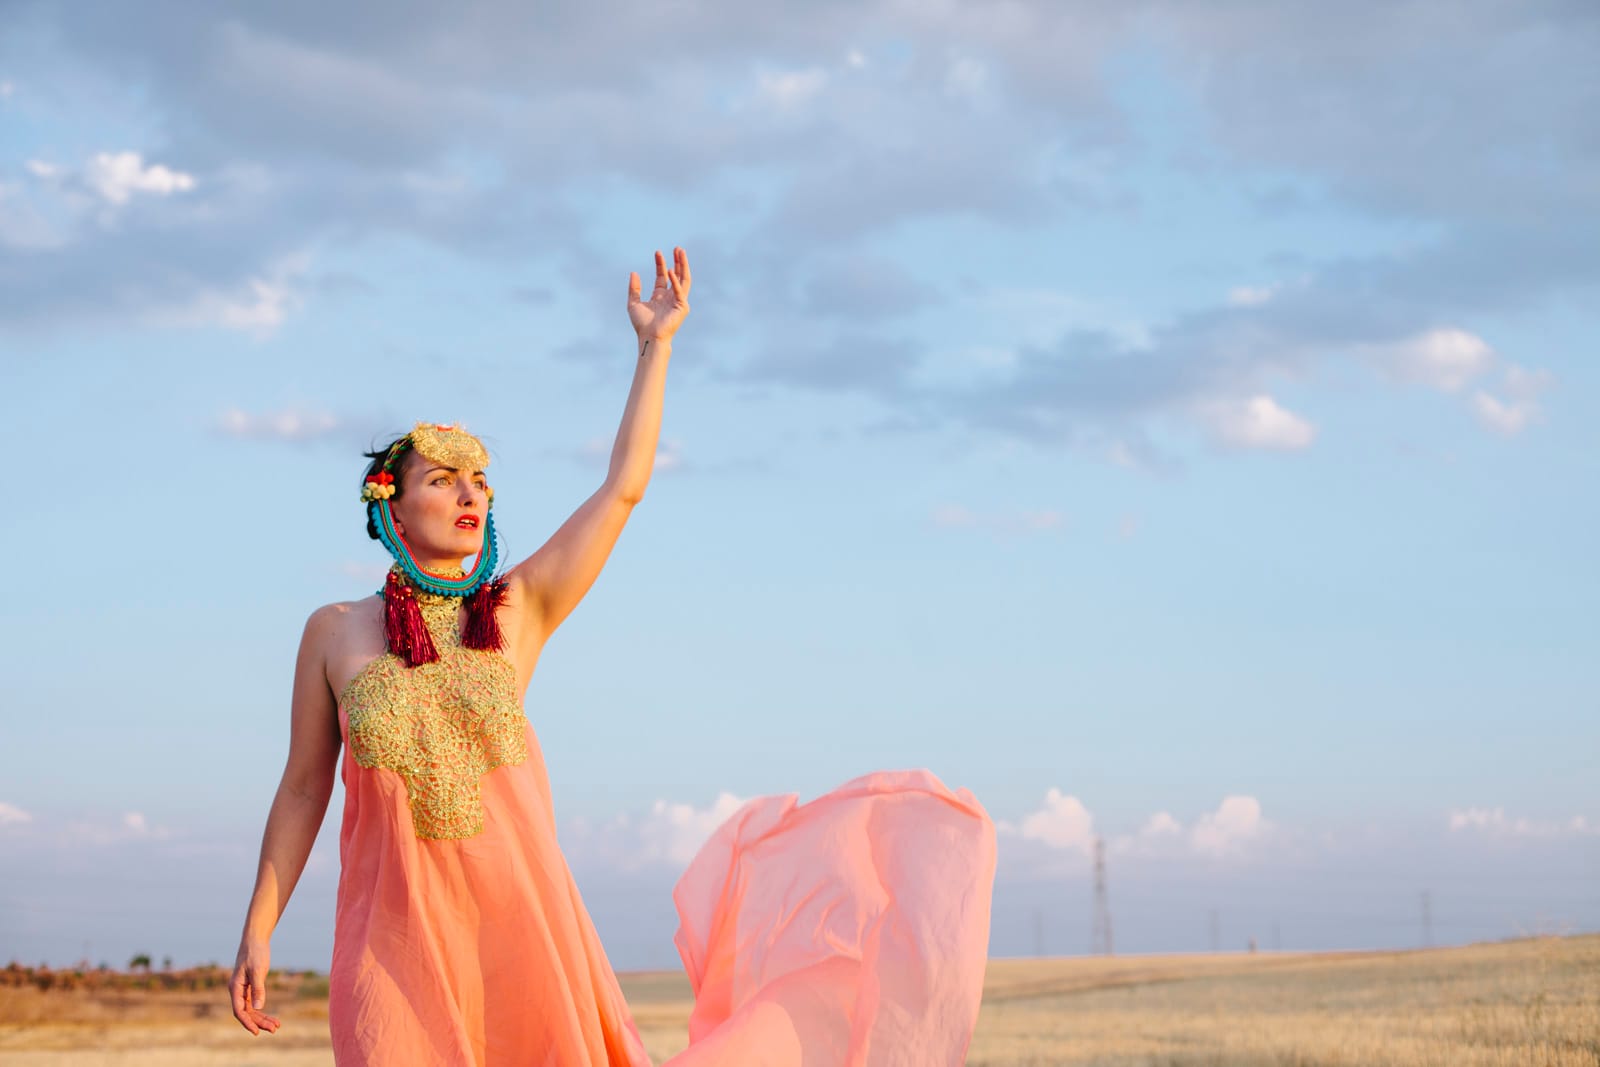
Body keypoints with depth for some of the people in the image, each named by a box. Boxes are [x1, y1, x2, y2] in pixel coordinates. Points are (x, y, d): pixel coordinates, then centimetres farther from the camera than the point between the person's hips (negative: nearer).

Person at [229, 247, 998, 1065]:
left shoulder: (517, 610, 6)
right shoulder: (335, 633, 5)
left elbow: (622, 490, 2)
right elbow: (302, 790, 9)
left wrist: (654, 346, 4)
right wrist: (257, 933, 6)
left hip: (523, 923, 1)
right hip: (397, 931, -1)